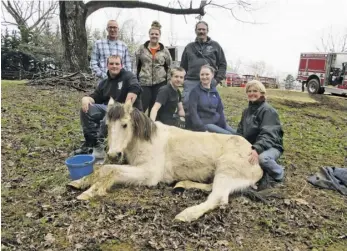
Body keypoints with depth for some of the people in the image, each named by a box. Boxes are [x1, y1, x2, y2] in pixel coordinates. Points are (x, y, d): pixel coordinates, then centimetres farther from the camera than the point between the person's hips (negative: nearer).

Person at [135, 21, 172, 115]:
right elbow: (136, 64, 6)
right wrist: (136, 79, 2)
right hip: (144, 83, 0)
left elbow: (169, 67, 10)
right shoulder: (142, 48, 5)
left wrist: (168, 81, 5)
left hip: (160, 83, 1)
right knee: (141, 107, -2)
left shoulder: (164, 50, 6)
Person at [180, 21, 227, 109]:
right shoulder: (189, 47, 17)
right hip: (191, 83, 1)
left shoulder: (215, 46, 12)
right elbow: (183, 66, 18)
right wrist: (183, 79, 5)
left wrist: (217, 79, -2)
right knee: (187, 104, -5)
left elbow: (222, 64, 9)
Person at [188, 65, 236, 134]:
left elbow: (220, 110, 12)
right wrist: (203, 129, -20)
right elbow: (193, 112, -12)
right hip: (204, 123, -6)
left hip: (217, 122, 6)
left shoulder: (215, 92, 12)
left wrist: (223, 126, -2)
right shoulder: (195, 91, -5)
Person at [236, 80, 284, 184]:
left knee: (262, 158, -39)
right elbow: (240, 131, 8)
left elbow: (267, 134, -28)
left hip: (271, 146, -7)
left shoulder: (268, 110, -15)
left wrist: (257, 149, -44)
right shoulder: (247, 111, 11)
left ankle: (279, 175, -5)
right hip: (251, 146, 7)